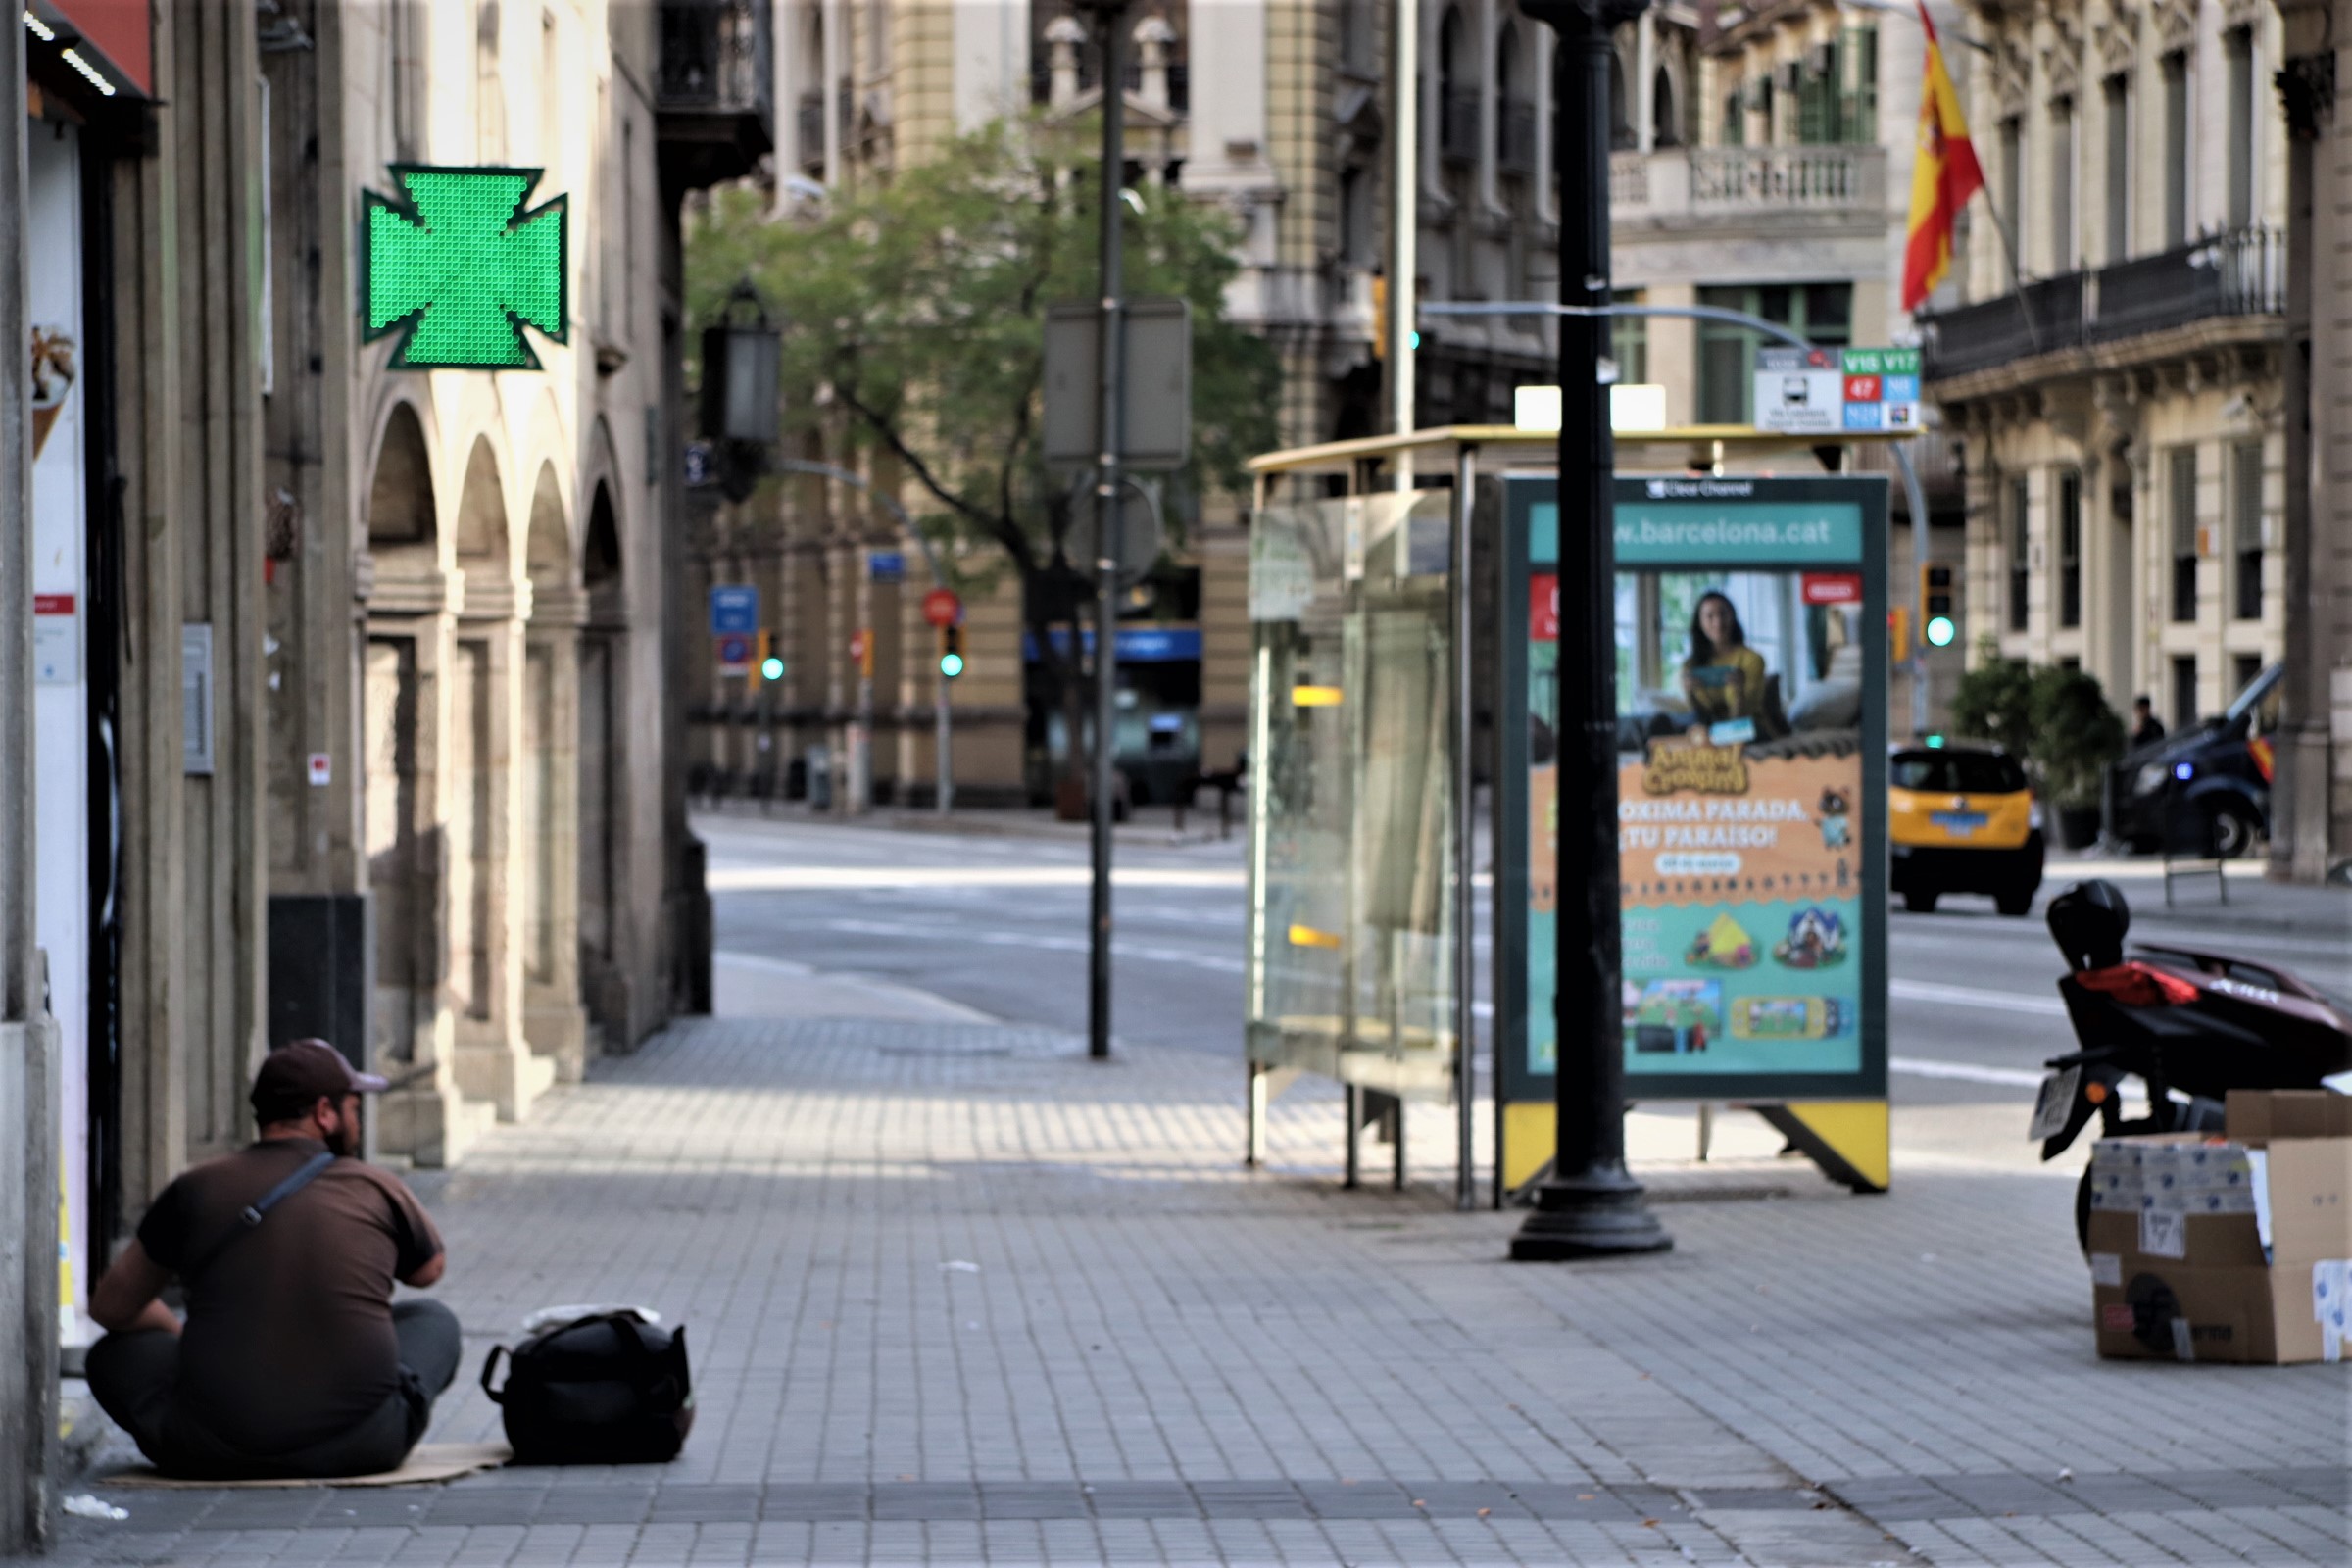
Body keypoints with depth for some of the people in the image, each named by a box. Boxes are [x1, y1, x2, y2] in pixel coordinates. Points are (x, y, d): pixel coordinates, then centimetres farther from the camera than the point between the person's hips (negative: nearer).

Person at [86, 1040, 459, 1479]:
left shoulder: (194, 1190, 4)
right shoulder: (378, 1189, 3)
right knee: (434, 1320, 28)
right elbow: (431, 1269, 28)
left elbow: (109, 1307, 17)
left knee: (115, 1353, 28)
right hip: (359, 1447, 0)